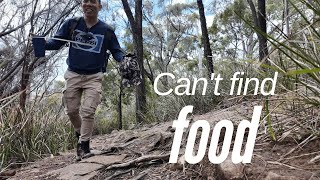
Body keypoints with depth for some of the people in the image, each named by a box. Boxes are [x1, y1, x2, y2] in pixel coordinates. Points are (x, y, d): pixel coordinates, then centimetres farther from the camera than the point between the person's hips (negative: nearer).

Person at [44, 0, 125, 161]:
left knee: (88, 111, -9)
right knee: (72, 110, 7)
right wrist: (43, 44, -18)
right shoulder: (72, 24, 2)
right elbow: (56, 42, 4)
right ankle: (80, 134, 34)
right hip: (73, 75, 2)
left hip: (94, 77, -2)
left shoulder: (106, 30, 0)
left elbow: (116, 51, 4)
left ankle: (84, 146, 1)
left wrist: (124, 59, -18)